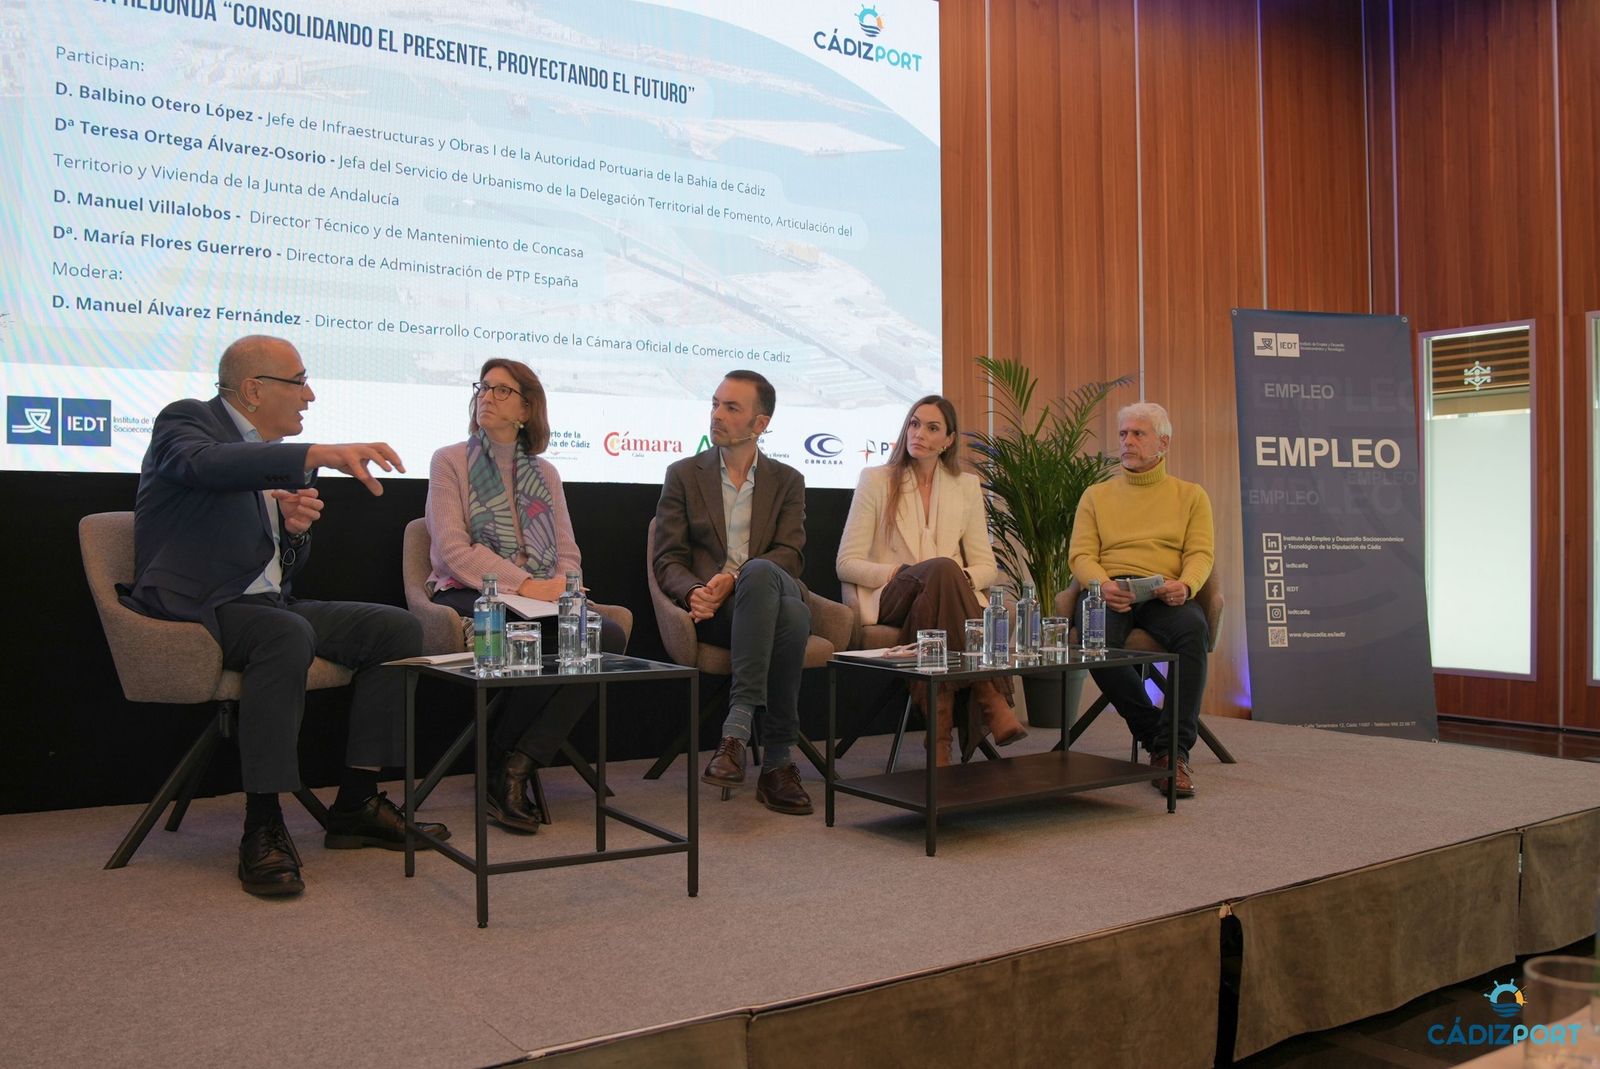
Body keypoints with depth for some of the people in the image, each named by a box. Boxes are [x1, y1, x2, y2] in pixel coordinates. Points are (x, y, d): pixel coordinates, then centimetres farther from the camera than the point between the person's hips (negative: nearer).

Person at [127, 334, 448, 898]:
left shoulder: (277, 454, 17)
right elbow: (206, 463, -32)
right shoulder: (186, 420, -4)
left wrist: (297, 526, -2)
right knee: (287, 635, -37)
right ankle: (263, 830, -28)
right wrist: (321, 455, -40)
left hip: (269, 604, 8)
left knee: (399, 629, -6)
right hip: (196, 609, -8)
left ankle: (356, 804, -3)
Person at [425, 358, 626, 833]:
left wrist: (560, 589, -11)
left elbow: (568, 554, 14)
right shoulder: (450, 461, 8)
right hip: (468, 595, -4)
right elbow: (453, 549, -7)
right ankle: (503, 767, -11)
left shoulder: (545, 473, 21)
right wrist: (525, 585, -19)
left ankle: (516, 767, -22)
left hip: (539, 600, 4)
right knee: (543, 644, -36)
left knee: (609, 634, -27)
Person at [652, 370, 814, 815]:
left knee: (765, 579, -39)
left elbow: (790, 554, 2)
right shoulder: (684, 474, 15)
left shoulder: (788, 481, 17)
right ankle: (778, 759, -36)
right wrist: (694, 592, -17)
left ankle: (737, 728, -34)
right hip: (713, 611, -1)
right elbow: (667, 559, 7)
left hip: (769, 596, 1)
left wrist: (734, 578, -17)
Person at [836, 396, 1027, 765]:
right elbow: (846, 564, 1)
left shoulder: (967, 486, 16)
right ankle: (993, 701, -42)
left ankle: (941, 730, -39)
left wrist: (965, 578, -13)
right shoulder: (875, 480, 7)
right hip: (888, 599, -2)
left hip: (944, 597, 2)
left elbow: (986, 567, 12)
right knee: (942, 567, -36)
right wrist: (896, 572, -17)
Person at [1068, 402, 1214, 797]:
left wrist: (1185, 585, -19)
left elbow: (1201, 553, 5)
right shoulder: (1097, 495, 19)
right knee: (1097, 640, -36)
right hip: (1111, 592, 0)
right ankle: (1156, 734, -17)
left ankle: (1174, 750, -31)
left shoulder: (1190, 495, 18)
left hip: (1165, 595, 0)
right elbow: (1080, 555, 7)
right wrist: (1102, 584, -16)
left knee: (1194, 629, -37)